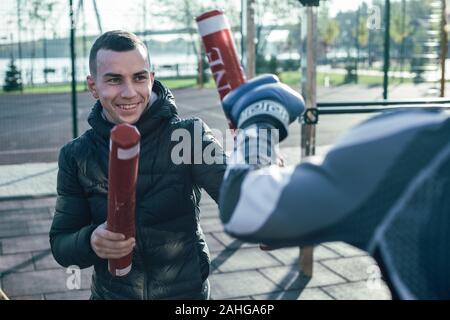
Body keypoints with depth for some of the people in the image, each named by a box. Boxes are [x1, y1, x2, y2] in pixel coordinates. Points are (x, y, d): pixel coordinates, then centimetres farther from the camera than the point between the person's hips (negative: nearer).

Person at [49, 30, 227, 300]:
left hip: (187, 290, -1)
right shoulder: (77, 156, -7)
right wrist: (90, 242, -26)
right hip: (110, 292, 2)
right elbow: (60, 244, -4)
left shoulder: (189, 135, -14)